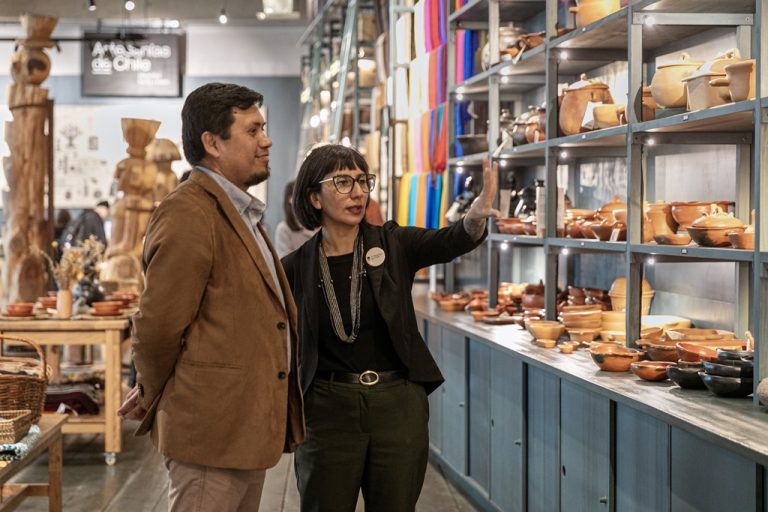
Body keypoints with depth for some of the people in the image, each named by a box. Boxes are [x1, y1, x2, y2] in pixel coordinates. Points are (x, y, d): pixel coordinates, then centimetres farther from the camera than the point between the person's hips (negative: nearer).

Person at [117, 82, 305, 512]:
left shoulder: (241, 214, 19)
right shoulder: (189, 214, -15)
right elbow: (158, 326, -16)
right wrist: (154, 397, 0)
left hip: (249, 428, 10)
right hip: (212, 430, -10)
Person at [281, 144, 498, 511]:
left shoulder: (392, 244, -1)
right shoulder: (296, 268, -2)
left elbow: (450, 241, -20)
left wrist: (476, 215, -40)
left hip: (399, 405, 1)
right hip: (329, 411, -1)